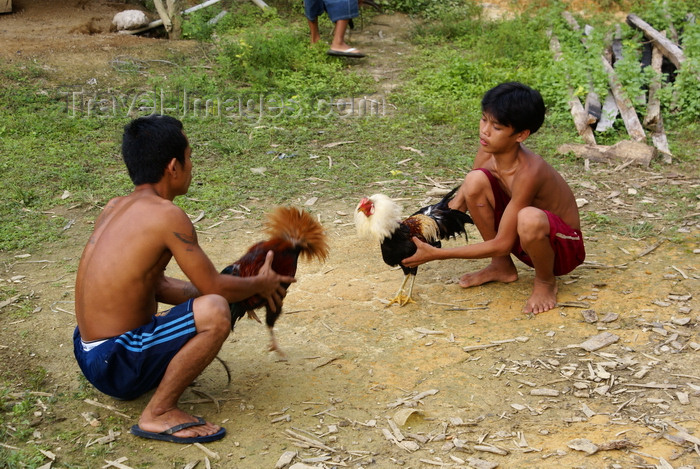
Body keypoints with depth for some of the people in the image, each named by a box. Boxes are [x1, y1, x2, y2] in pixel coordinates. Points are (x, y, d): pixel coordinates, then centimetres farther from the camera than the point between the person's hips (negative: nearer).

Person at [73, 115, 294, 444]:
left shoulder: (114, 208, 8)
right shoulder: (166, 215, -18)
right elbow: (213, 287, -12)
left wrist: (238, 292, 15)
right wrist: (260, 285, 9)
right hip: (117, 364, -9)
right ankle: (158, 414, -13)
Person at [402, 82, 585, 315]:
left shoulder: (527, 172, -33)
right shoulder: (487, 153, -12)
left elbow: (501, 245, -29)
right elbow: (457, 204, 2)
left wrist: (436, 254, -29)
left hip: (563, 248, -6)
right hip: (520, 239, 6)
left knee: (529, 219, -42)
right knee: (475, 181, -18)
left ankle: (545, 281, -7)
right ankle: (502, 267, 2)